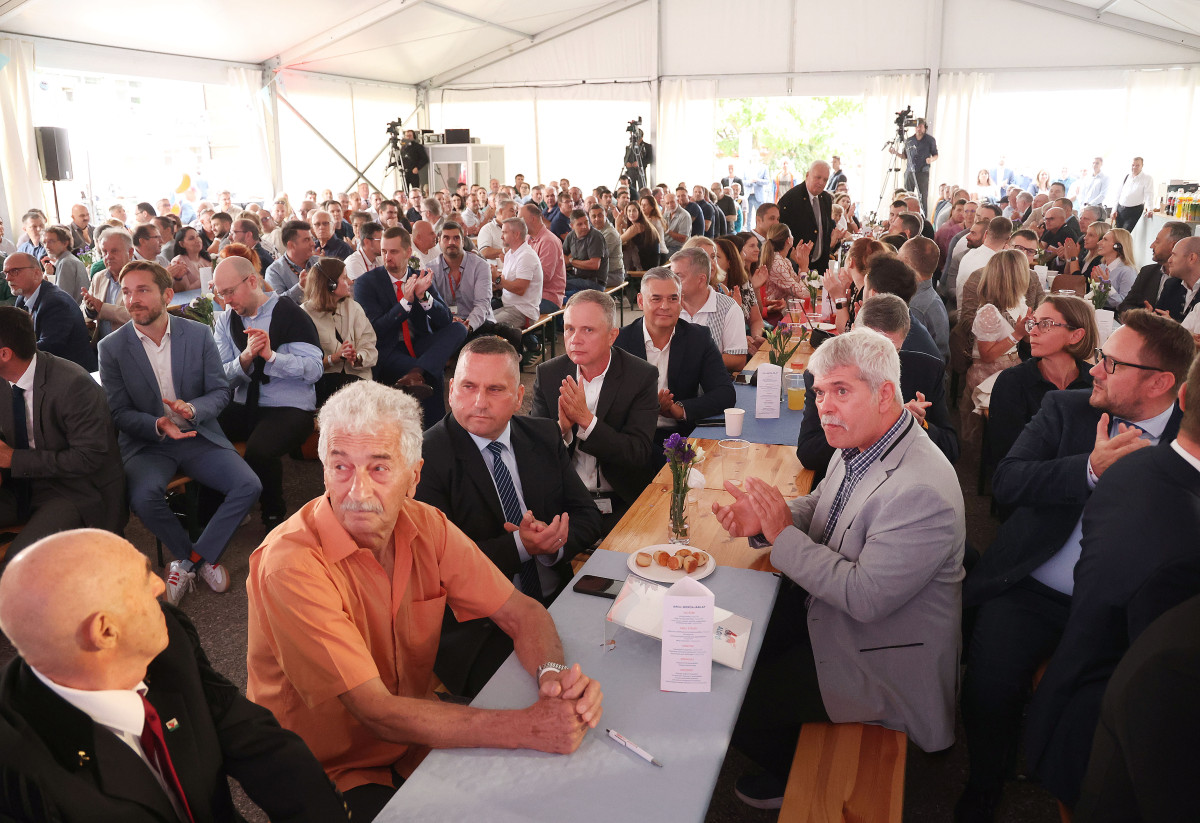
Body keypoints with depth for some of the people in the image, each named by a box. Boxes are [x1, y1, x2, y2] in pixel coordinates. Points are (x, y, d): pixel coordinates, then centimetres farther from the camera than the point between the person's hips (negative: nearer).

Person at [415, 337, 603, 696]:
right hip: (477, 628, -5)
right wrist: (519, 546, -22)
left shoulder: (544, 436, 8)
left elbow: (587, 517, 9)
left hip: (558, 602, 6)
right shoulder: (427, 457, -9)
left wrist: (553, 539, -13)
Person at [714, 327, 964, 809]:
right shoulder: (858, 446, -3)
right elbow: (818, 508, 11)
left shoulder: (921, 491, -32)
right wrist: (761, 520, -10)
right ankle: (791, 749, 34)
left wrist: (783, 535, -24)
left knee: (729, 703, -6)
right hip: (825, 604, 9)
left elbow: (864, 597, -31)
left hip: (878, 659, -8)